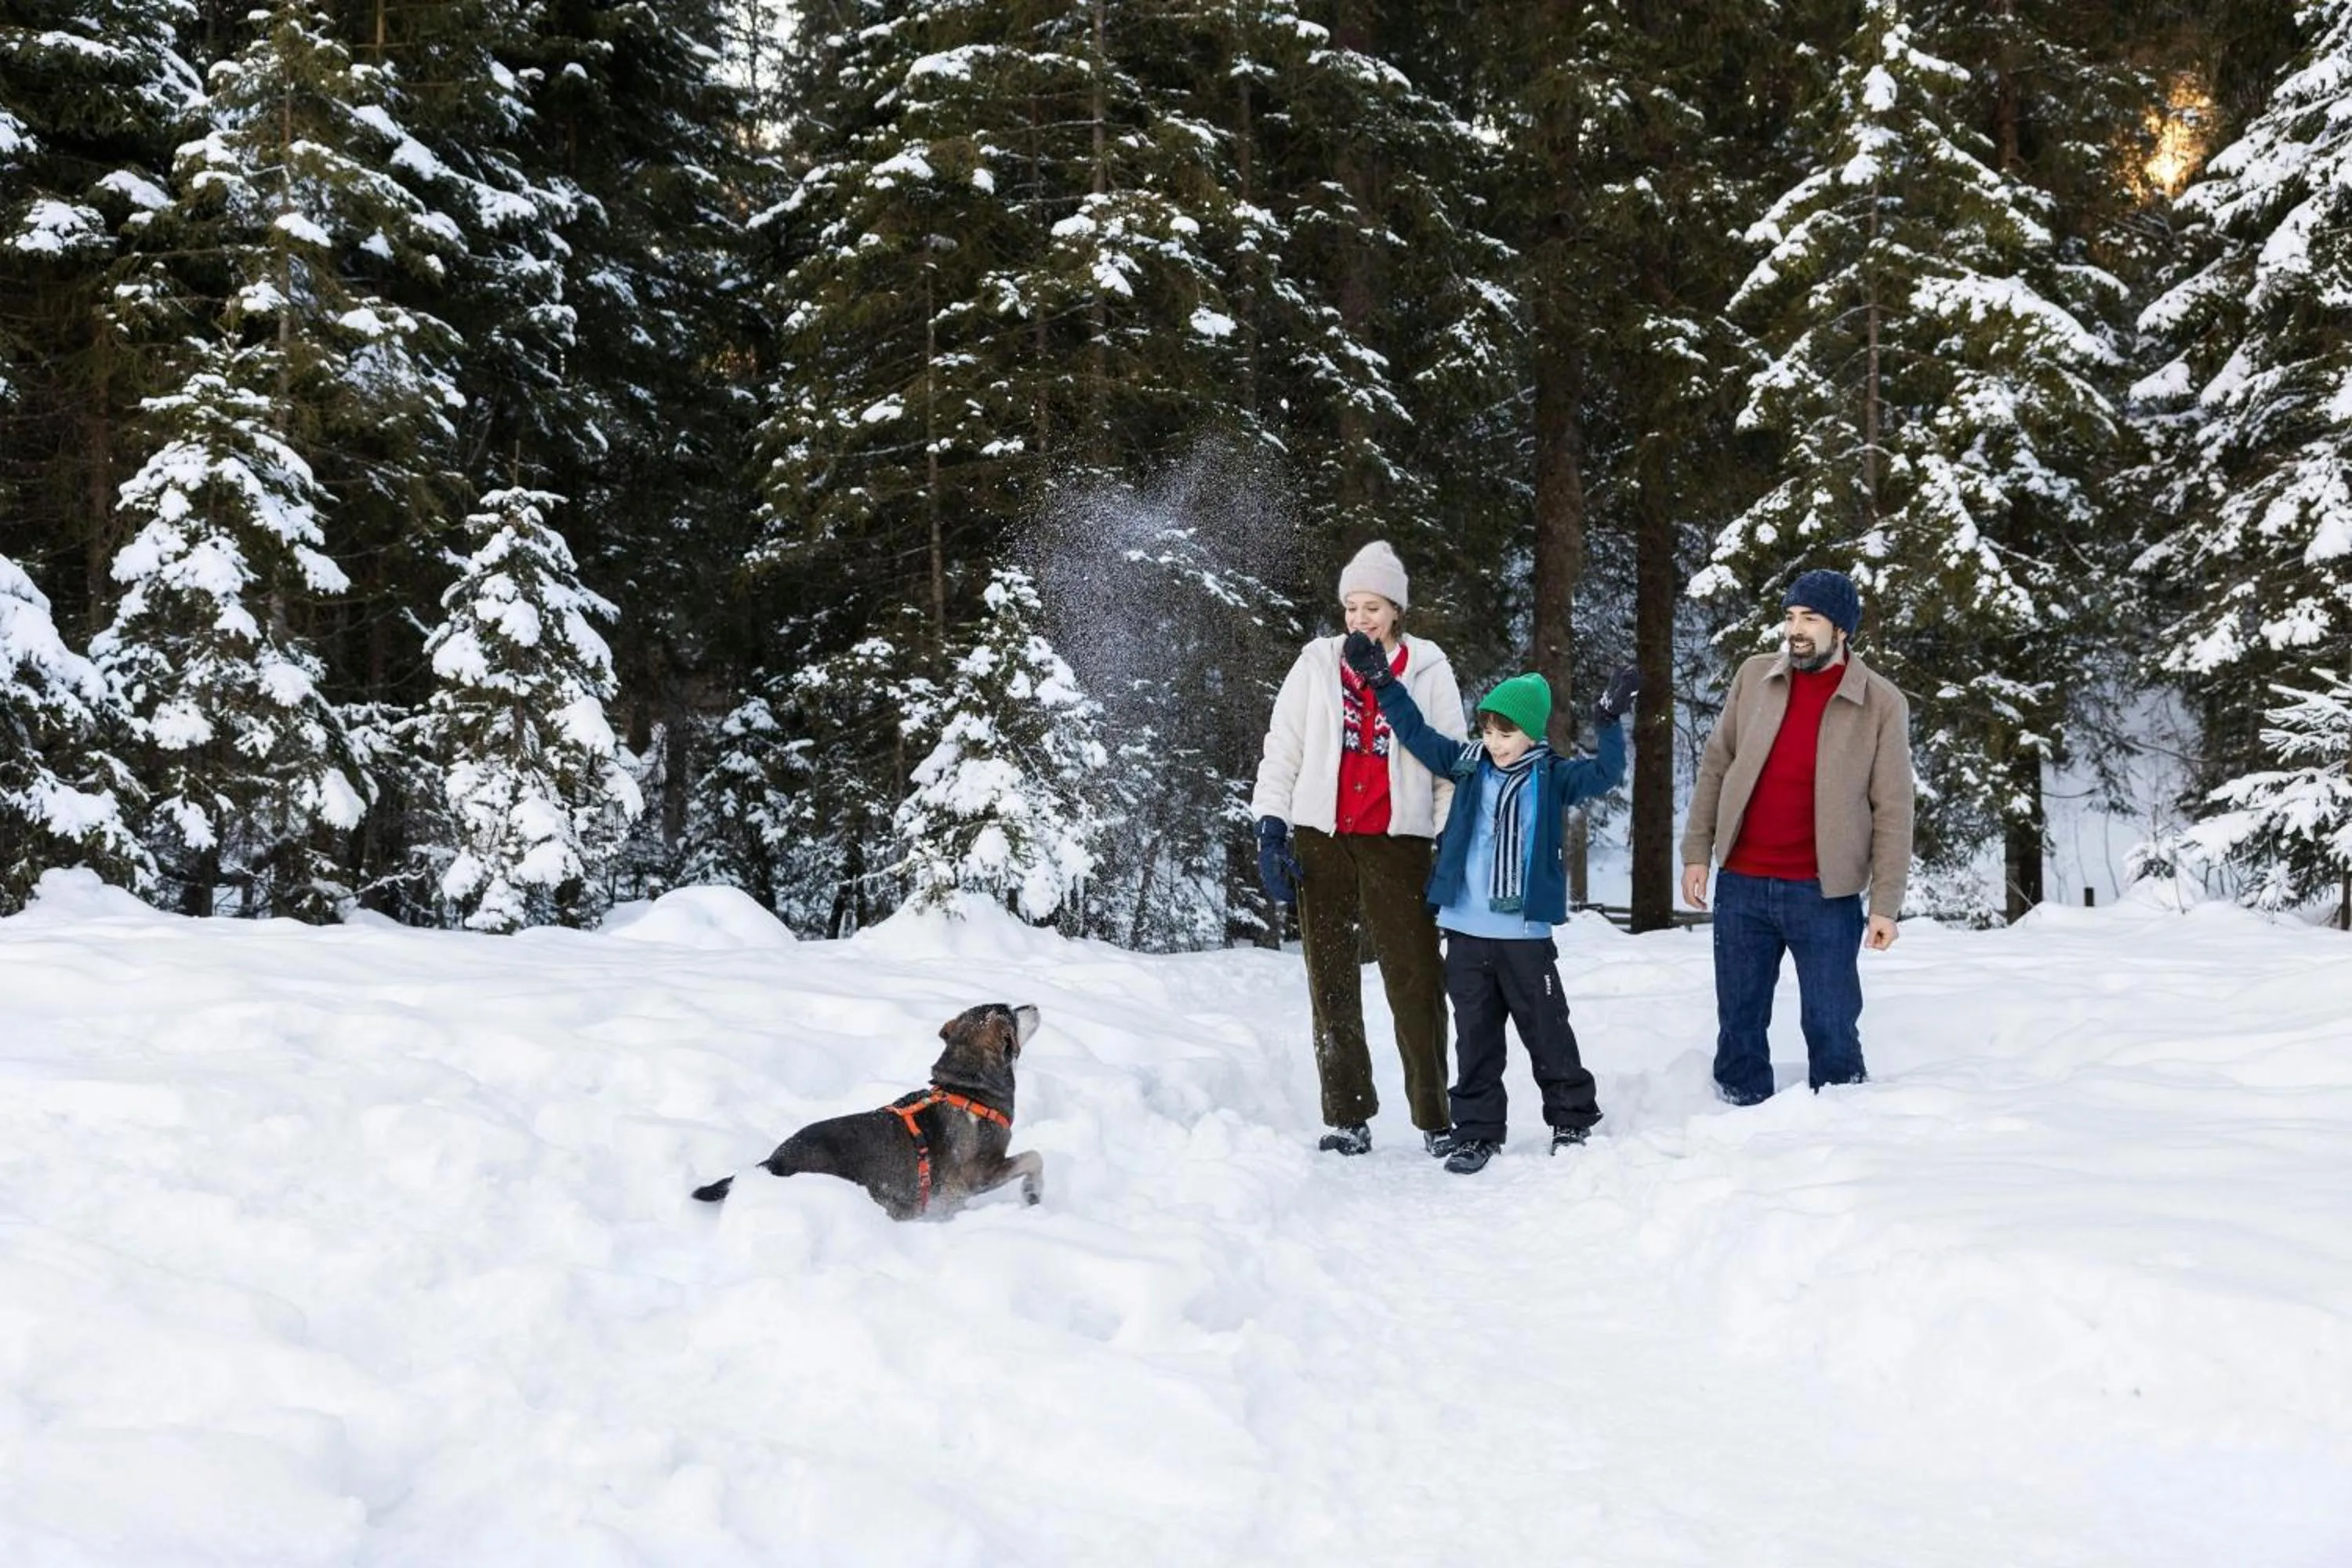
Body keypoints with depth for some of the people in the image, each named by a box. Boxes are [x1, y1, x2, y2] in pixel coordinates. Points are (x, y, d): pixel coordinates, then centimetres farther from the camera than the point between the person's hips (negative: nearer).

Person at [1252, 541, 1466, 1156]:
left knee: (1415, 982, -5)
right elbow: (1281, 750, 9)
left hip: (1396, 844, -2)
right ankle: (1347, 1119, 12)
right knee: (1331, 983, 5)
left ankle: (1435, 1116, 2)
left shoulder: (1427, 670, 6)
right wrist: (1271, 829, 0)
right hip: (1320, 843, 2)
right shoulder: (1317, 665, 9)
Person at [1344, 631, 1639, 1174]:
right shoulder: (1467, 765, 6)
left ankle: (1573, 1120, 21)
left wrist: (1610, 722, -22)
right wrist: (1381, 682, 3)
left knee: (1547, 1032, 7)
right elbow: (1415, 733, 9)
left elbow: (1604, 774, -11)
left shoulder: (1552, 777, -1)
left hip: (1525, 933, -3)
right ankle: (1476, 1131, 16)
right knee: (1475, 1037, 9)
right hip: (1466, 931, 3)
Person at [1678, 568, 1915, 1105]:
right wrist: (1697, 852, 4)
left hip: (1825, 894, -3)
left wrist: (1886, 903, -7)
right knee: (1739, 1023, 11)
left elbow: (1892, 811, -4)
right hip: (1741, 886, 3)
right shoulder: (1754, 677, 4)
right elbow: (1716, 765, 10)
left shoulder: (1882, 704, -4)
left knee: (1832, 1029, 3)